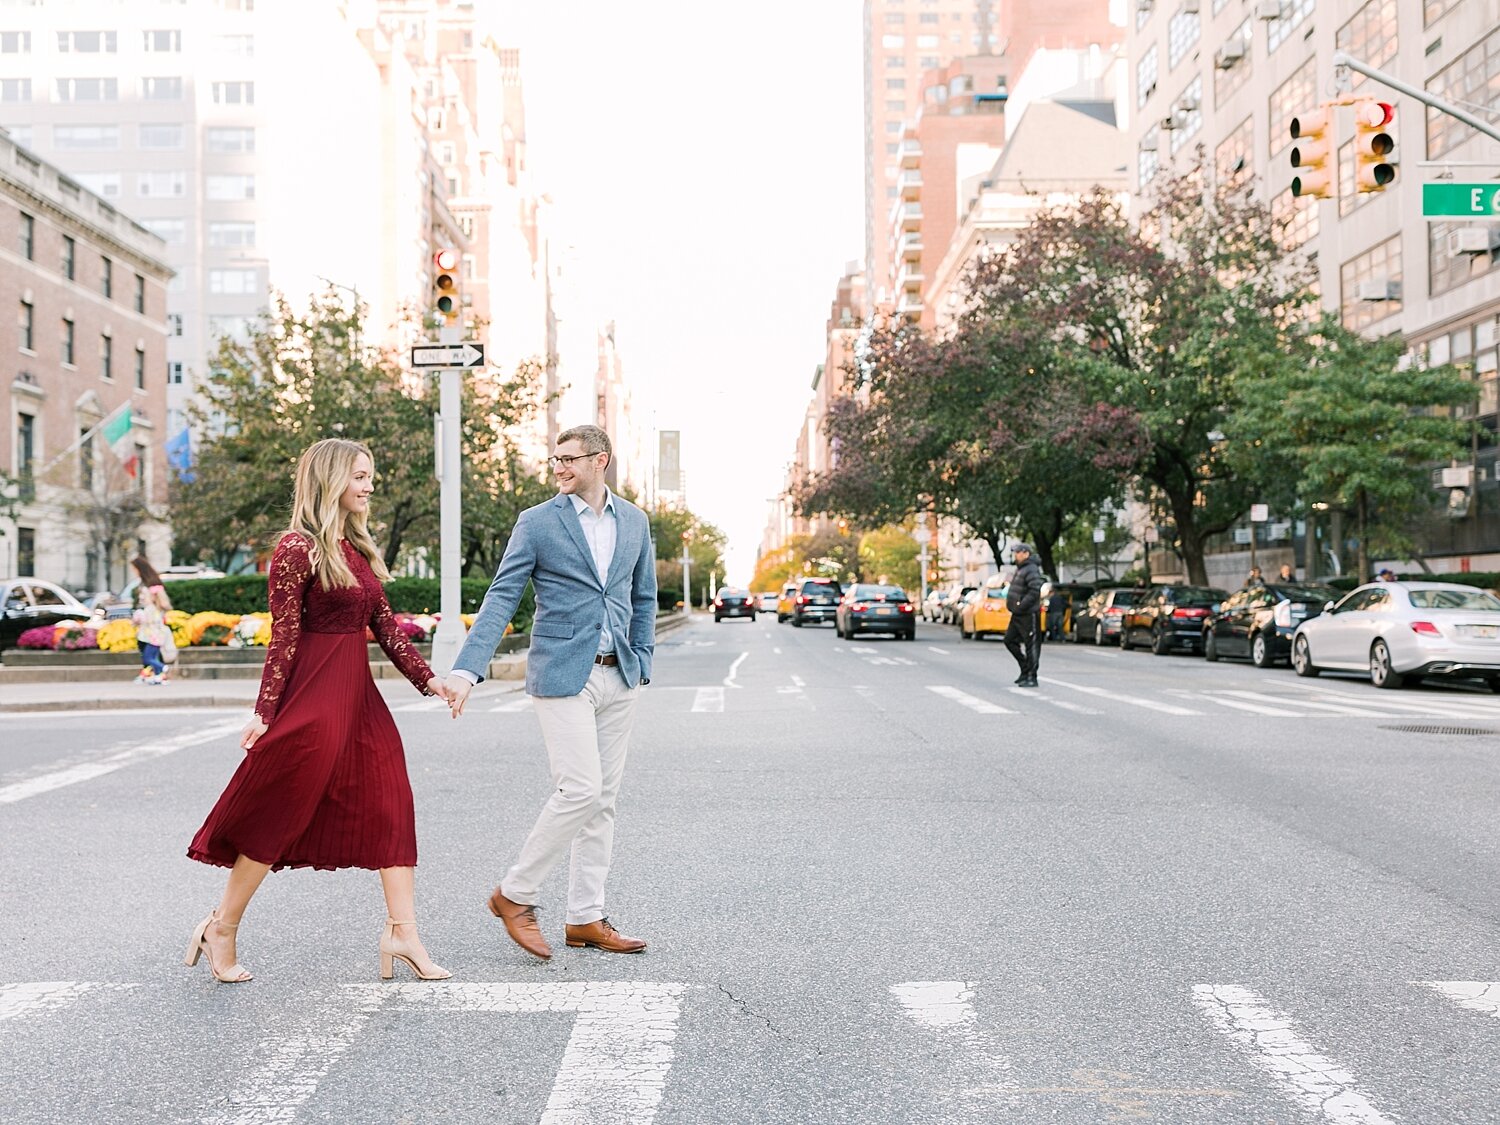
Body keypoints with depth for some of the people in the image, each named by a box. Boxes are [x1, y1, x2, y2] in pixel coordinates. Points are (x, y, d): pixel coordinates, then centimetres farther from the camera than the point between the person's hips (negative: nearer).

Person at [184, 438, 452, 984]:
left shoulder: (358, 548, 13)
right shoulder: (297, 548, -10)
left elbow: (385, 623, 14)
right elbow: (284, 635, -12)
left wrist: (425, 678, 6)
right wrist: (265, 712, -13)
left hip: (358, 692, 8)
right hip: (312, 693, -8)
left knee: (391, 807, 4)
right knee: (279, 814, 0)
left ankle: (402, 932, 7)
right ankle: (221, 928, 17)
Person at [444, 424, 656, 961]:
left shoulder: (634, 521, 10)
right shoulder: (537, 522, -3)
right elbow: (501, 598, -8)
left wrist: (642, 665, 11)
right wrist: (466, 670, -18)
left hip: (618, 676, 5)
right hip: (562, 675, -5)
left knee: (603, 800, 8)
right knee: (579, 791, -12)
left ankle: (586, 919, 17)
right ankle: (514, 895, 7)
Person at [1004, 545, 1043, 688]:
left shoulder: (1031, 570, -14)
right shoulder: (1020, 569, 17)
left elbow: (1034, 591, -25)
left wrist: (1021, 606, -25)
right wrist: (1012, 604, 13)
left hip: (1028, 615, -10)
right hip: (1017, 615, 10)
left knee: (1031, 645, -4)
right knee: (1010, 640, 13)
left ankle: (1031, 677, -1)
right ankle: (1025, 669, 21)